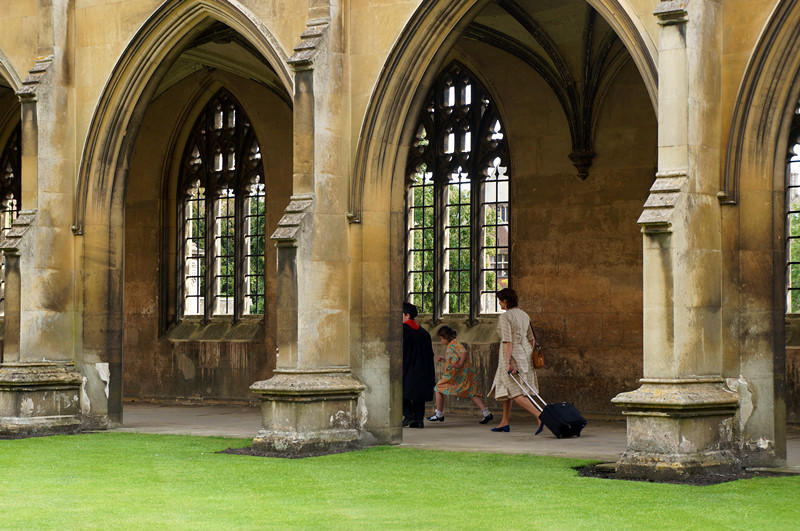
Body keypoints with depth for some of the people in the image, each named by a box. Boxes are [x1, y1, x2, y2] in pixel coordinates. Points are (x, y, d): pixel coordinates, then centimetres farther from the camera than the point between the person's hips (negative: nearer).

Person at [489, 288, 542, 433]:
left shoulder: (505, 317, -13)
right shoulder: (524, 315, 11)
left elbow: (507, 341, -20)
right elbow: (531, 339, 13)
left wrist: (508, 363, -23)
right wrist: (529, 358, 20)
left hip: (512, 355, -9)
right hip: (525, 353, 9)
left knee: (516, 393, -8)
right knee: (505, 389, 19)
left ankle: (540, 416, -22)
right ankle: (505, 423, 22)